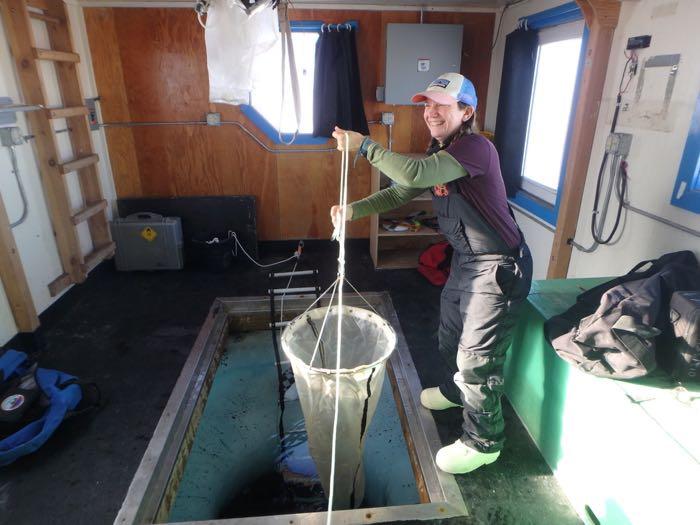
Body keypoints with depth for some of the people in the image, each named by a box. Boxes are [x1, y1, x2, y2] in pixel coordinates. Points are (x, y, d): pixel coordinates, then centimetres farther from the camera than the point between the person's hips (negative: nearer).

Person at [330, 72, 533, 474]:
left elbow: (416, 174, -37)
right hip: (466, 260, 9)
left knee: (478, 357, -1)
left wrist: (364, 146, -27)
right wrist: (353, 210, -8)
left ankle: (484, 442, 21)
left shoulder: (476, 147, -23)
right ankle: (458, 390, 54)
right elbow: (400, 193, 7)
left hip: (499, 266, -9)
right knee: (451, 339, 25)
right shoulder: (439, 154, 7)